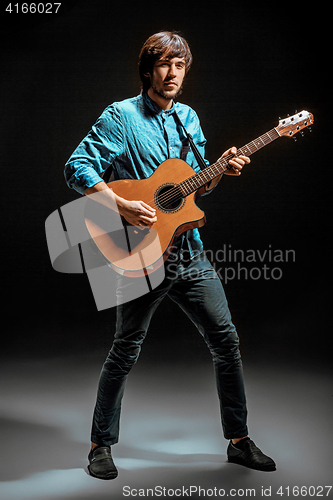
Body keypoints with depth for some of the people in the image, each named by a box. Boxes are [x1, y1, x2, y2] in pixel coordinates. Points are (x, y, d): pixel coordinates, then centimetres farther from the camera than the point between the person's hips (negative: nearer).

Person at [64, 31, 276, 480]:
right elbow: (77, 168, -13)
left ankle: (239, 441, 22)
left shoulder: (188, 118, 14)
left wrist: (220, 170, -1)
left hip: (190, 252, 6)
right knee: (125, 351, 3)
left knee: (227, 341, 6)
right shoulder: (121, 116, -5)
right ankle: (101, 445, 23)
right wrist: (122, 206, -23)